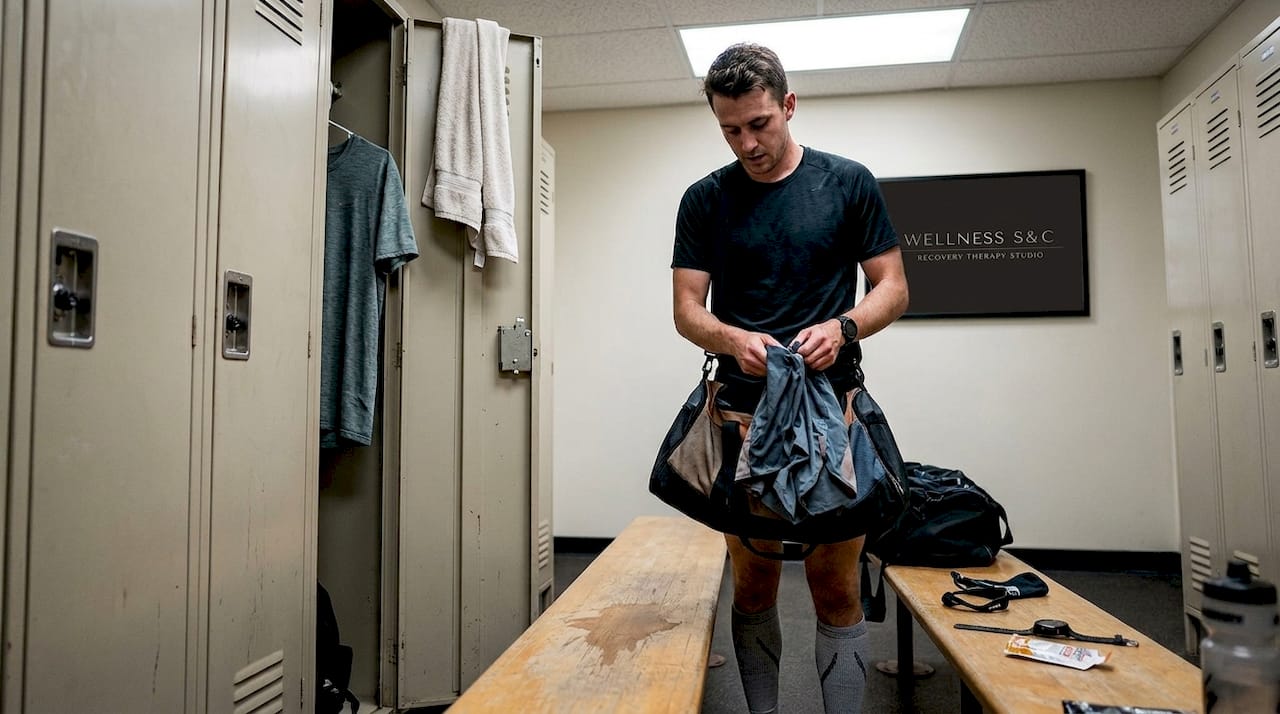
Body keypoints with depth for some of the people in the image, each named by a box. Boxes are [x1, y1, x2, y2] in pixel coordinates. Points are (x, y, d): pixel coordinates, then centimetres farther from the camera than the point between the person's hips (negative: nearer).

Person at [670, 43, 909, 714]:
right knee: (753, 587, 8)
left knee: (836, 589, 0)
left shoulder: (848, 183, 4)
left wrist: (843, 326, -16)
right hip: (742, 412, 1)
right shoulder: (705, 200, 6)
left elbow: (892, 287, 5)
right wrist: (732, 339, -18)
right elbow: (687, 308, 3)